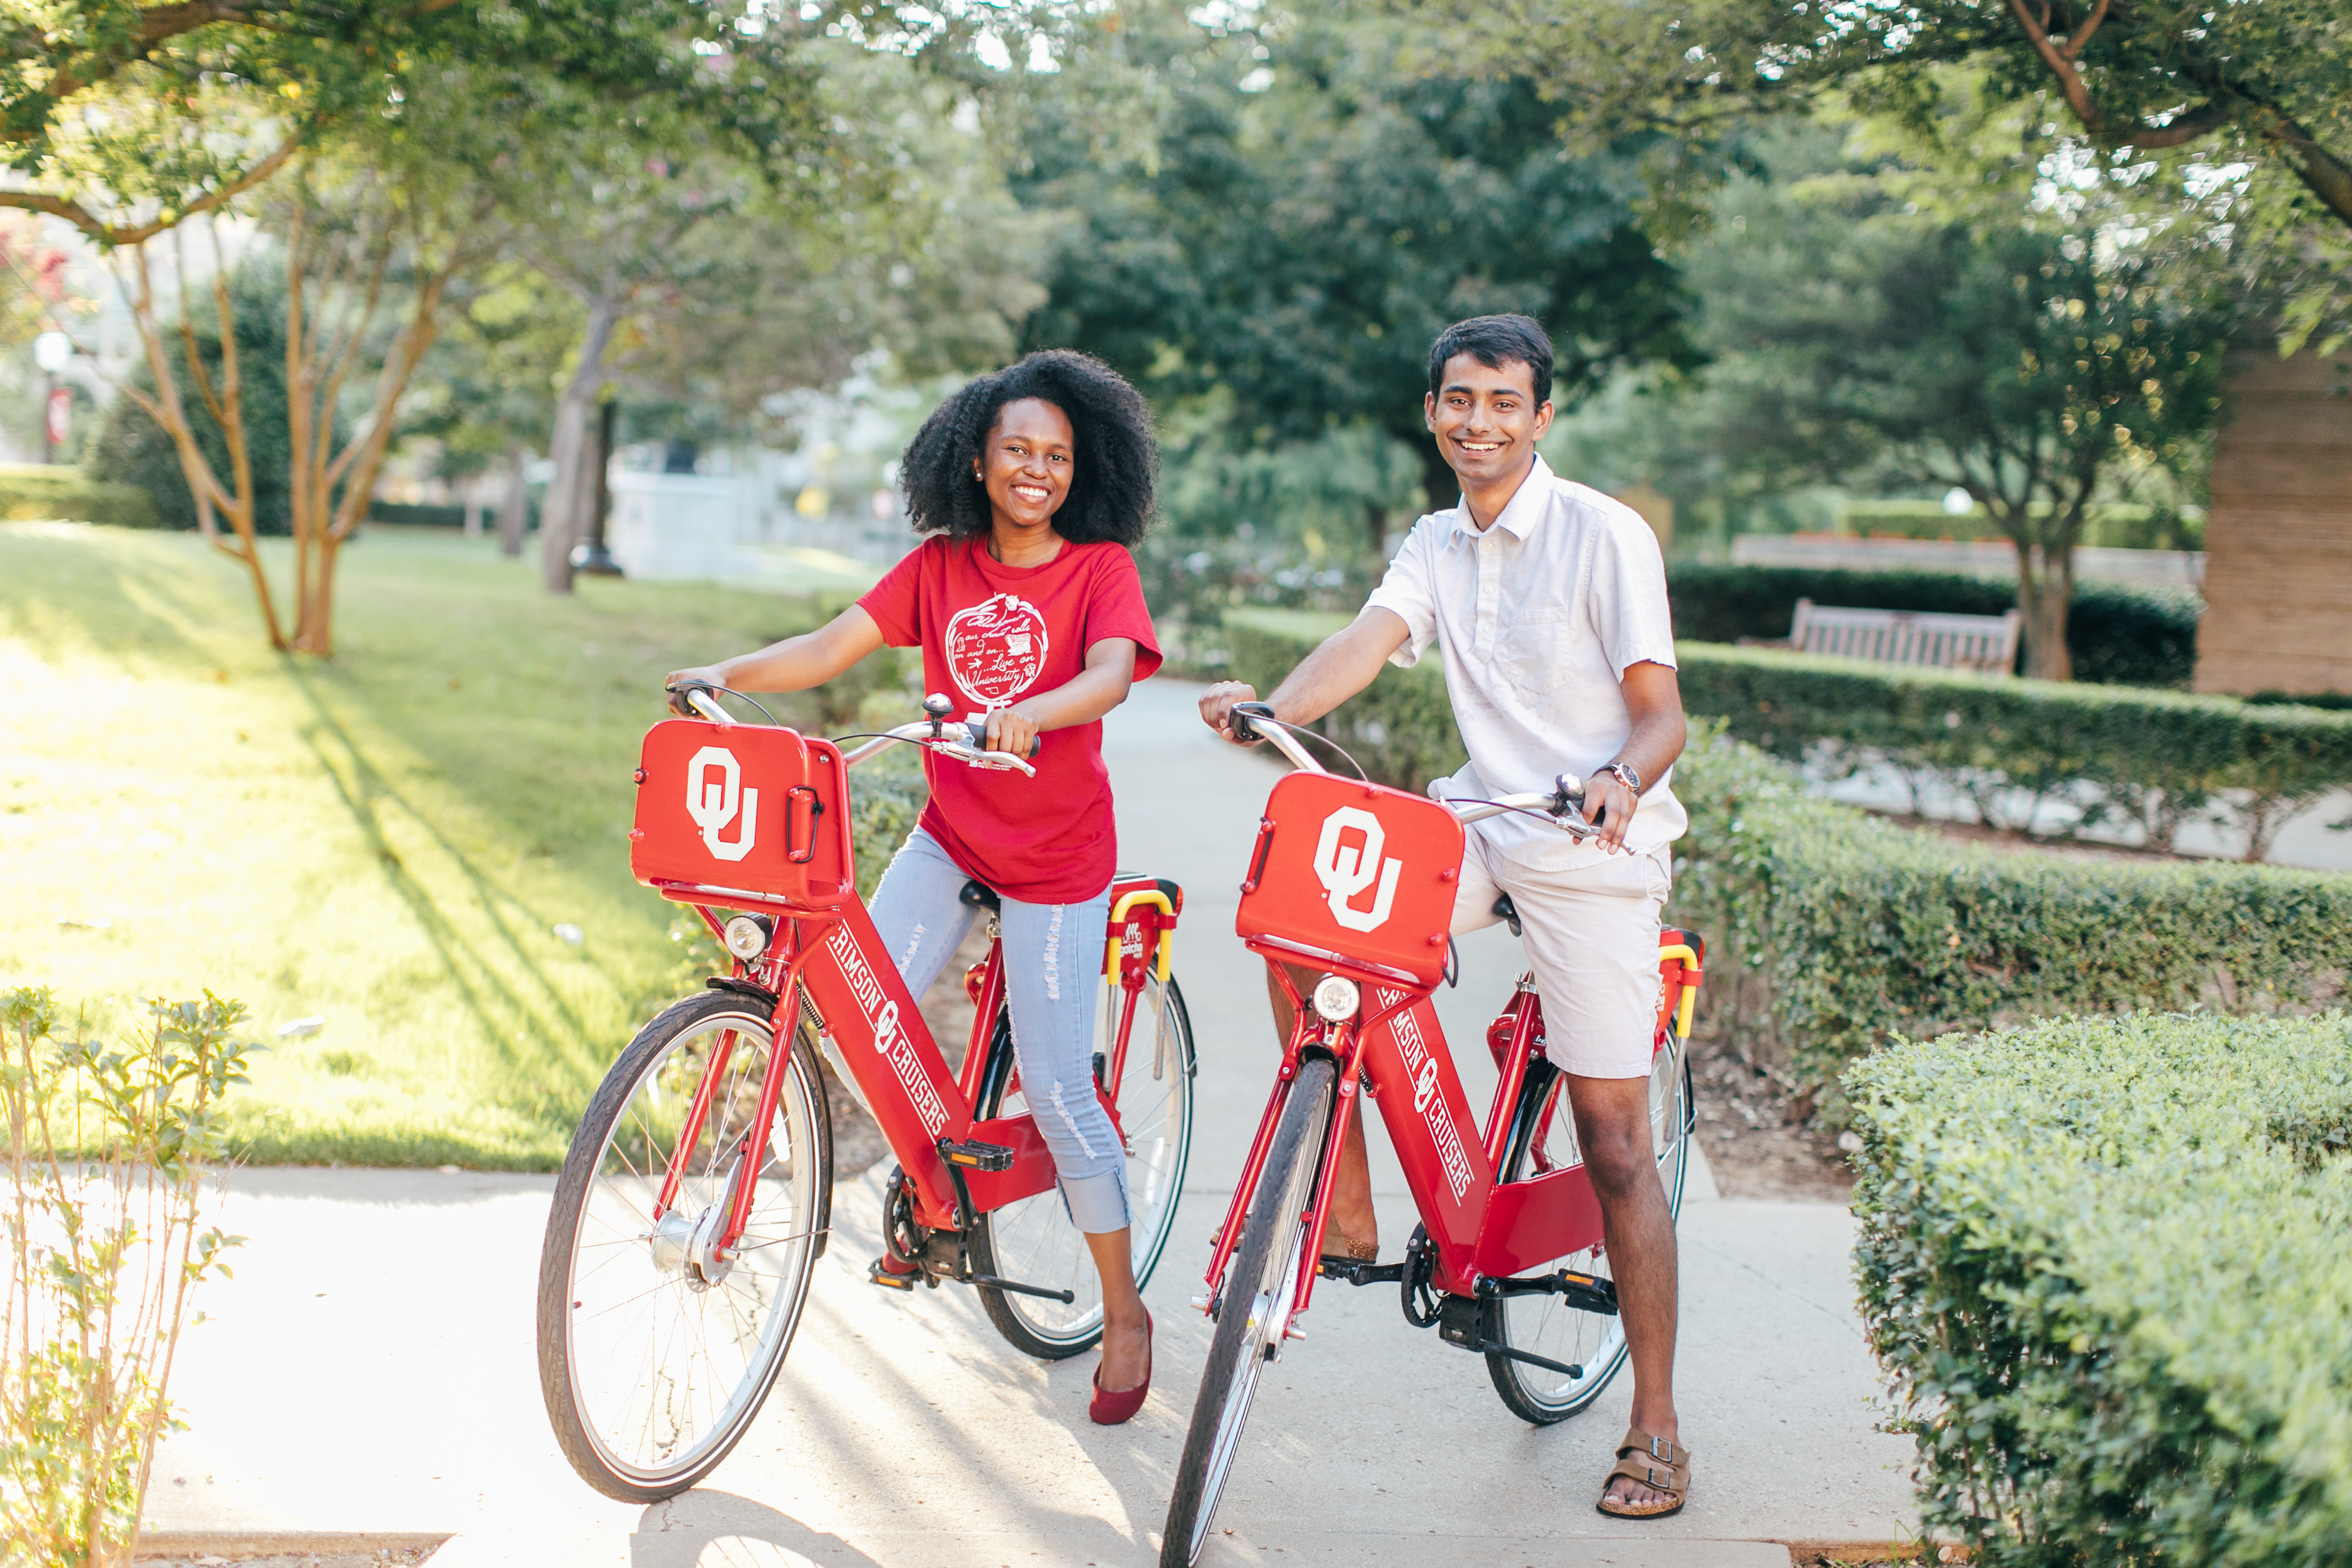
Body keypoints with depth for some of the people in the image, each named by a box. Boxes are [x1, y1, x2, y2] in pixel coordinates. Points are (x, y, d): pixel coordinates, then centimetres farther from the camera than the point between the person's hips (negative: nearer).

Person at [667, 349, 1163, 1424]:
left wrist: (1032, 713, -47)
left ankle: (1125, 1314, 12)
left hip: (1057, 859, -4)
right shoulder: (940, 565, 1)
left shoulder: (1100, 567, -9)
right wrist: (728, 674, -23)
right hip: (949, 838, 4)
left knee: (1056, 1089, -5)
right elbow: (833, 646, -7)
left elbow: (1112, 674, -28)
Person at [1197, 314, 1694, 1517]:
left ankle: (1655, 1430, 5)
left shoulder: (1603, 535, -10)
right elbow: (1368, 640, -11)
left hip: (1591, 845, -6)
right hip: (1483, 822, 6)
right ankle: (1348, 1208, -2)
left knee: (1612, 1138, -5)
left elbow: (1661, 714, -12)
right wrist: (1268, 707, -31)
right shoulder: (1435, 545, 7)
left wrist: (1622, 777, -34)